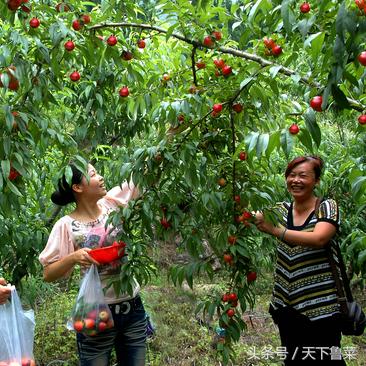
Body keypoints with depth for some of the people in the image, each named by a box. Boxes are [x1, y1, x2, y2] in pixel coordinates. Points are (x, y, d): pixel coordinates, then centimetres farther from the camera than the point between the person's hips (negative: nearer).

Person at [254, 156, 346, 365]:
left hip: (320, 307, -5)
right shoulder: (282, 210, 8)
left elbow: (318, 239, -25)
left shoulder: (327, 207, -7)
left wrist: (275, 230, -32)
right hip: (287, 305, 5)